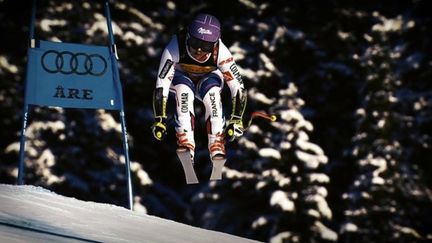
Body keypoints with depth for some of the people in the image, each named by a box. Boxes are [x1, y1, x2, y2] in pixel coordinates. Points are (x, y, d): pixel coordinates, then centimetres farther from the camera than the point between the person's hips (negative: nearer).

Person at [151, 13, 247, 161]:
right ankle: (185, 142, -33)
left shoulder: (220, 52, -33)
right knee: (184, 91, -35)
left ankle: (217, 143, -29)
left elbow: (238, 87, -28)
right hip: (181, 76, 0)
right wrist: (159, 120, -41)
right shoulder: (175, 48, -37)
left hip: (208, 78, 0)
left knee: (212, 92, -33)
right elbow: (161, 85, -37)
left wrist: (236, 120, -36)